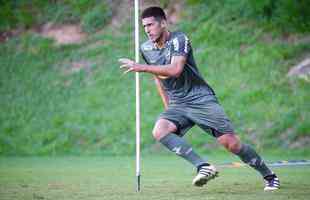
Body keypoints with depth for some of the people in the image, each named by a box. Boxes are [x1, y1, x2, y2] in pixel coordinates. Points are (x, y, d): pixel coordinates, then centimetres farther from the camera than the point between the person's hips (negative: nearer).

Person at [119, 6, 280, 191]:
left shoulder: (179, 40, -13)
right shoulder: (146, 49, 7)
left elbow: (175, 70, -28)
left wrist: (142, 68, -31)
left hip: (201, 98, -5)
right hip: (178, 105, 5)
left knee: (231, 143, -11)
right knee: (159, 131, -26)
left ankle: (269, 176, 10)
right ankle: (203, 167, -29)